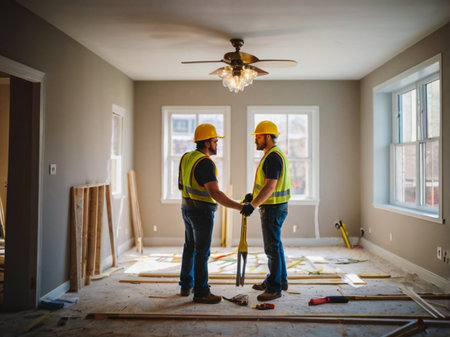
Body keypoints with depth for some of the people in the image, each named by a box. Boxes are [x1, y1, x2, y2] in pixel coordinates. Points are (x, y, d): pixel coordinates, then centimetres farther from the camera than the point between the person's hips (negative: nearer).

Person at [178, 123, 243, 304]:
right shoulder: (205, 163, -21)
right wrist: (239, 206, -30)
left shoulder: (186, 157, 6)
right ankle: (201, 292, 7)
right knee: (202, 252, -1)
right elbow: (215, 193, -30)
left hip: (187, 209, 9)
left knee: (190, 248, 19)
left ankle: (186, 285, 30)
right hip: (202, 212, -9)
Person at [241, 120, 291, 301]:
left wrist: (253, 205, -32)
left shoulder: (273, 157, -19)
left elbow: (270, 186, -28)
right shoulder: (273, 154, 15)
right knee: (275, 245, 19)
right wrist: (253, 195, 12)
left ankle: (274, 288, 4)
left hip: (273, 208, -11)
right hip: (272, 207, 11)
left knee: (272, 247, -4)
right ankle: (280, 280, 31)